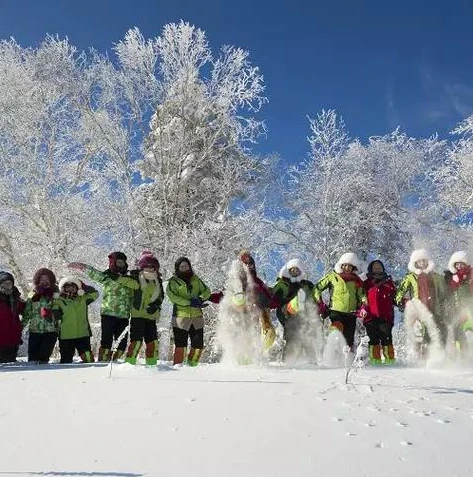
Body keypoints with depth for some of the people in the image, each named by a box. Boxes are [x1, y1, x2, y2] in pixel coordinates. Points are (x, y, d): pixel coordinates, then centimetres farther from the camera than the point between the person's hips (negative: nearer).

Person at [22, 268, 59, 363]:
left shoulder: (55, 294, 6)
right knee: (32, 358, -5)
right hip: (34, 330, 1)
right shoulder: (33, 296, 10)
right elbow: (27, 314, 10)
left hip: (51, 331, -1)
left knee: (44, 357, -7)